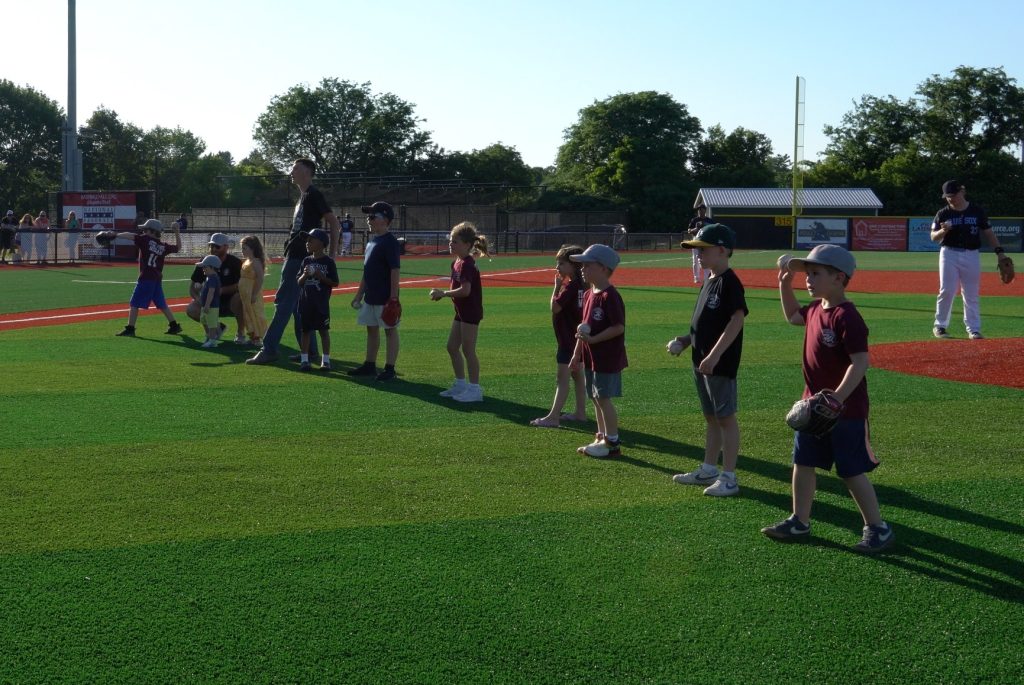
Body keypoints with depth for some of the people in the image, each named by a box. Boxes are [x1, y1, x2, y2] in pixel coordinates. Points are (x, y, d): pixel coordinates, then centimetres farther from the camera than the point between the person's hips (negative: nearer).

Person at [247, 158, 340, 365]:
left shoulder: (313, 194, -11)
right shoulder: (303, 196, 18)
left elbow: (334, 223, -15)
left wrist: (331, 255, -17)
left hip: (300, 258, -10)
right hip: (295, 256, 10)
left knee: (284, 302, -11)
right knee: (298, 304, 12)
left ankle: (269, 350, -12)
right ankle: (309, 350, 17)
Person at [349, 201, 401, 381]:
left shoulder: (390, 242, -14)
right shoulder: (371, 241, 13)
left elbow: (395, 270, -19)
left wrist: (393, 297, -22)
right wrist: (359, 294, 19)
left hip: (385, 297, -9)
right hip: (370, 297, 9)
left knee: (390, 330, -1)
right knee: (371, 329, 14)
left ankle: (390, 369, 2)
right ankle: (370, 365, 23)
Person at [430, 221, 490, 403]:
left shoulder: (466, 264, -20)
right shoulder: (456, 262, 10)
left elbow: (465, 290, -28)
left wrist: (443, 293, -18)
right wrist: (442, 293, -1)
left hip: (471, 312, -10)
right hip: (462, 311, 10)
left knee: (468, 350, -4)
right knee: (452, 347, 14)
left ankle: (475, 389, 3)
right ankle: (460, 384, 24)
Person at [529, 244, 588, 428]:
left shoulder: (570, 286, -20)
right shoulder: (582, 285, 8)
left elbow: (555, 307, -21)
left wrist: (557, 286, -14)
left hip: (568, 339, -10)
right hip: (577, 336, 10)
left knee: (562, 378, -9)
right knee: (577, 374, 15)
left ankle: (553, 417, -10)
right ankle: (581, 412, 22)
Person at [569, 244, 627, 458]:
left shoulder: (610, 296, -18)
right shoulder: (589, 294, 11)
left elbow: (619, 327, -21)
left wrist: (592, 339, -24)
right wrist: (577, 354, 16)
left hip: (607, 358, -9)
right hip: (591, 357, 9)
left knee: (604, 398, -5)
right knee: (596, 398, 14)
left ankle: (612, 442, 2)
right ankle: (602, 438, 23)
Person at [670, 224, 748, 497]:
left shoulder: (730, 282, -15)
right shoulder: (708, 282, 14)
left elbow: (737, 320, -23)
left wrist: (714, 356, -28)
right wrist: (686, 339, 8)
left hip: (721, 364, -10)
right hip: (702, 361, 10)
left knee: (726, 417, -3)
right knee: (710, 417, 17)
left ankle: (729, 478, 2)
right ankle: (708, 470, 27)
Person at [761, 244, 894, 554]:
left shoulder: (847, 317, -23)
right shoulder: (816, 309, 5)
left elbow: (860, 362, -28)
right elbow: (793, 316, 28)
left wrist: (836, 399, -33)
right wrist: (785, 283, 16)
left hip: (846, 410, -9)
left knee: (852, 471, 0)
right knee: (802, 464, 15)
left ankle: (878, 528, 13)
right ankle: (800, 522, 28)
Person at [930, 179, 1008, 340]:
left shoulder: (977, 212, 3)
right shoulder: (943, 214, 1)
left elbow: (989, 233, 8)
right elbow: (933, 237, -1)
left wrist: (999, 251, -1)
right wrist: (943, 230, -22)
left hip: (971, 255, 1)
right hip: (949, 254, -1)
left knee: (971, 294, 3)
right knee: (947, 291, -5)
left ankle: (973, 329, 7)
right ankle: (940, 325, 8)